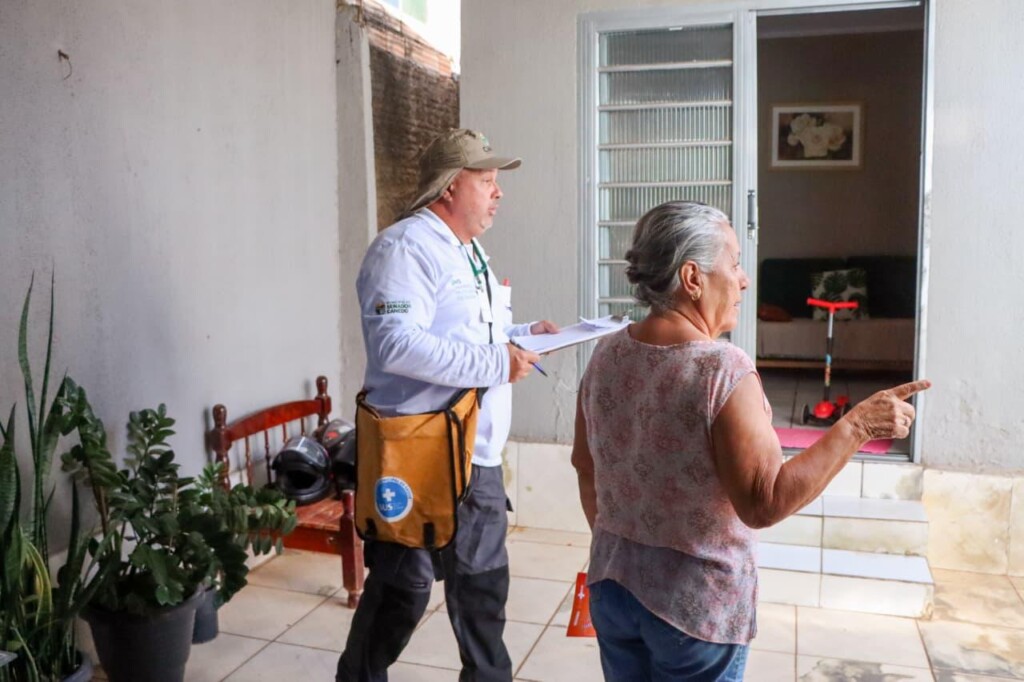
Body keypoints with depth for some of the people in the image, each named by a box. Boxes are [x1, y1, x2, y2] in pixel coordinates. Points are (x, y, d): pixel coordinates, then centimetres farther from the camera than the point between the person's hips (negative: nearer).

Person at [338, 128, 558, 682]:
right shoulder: (405, 247, -16)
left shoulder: (467, 251, 17)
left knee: (483, 578, 19)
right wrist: (496, 363, -25)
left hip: (477, 453, 10)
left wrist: (522, 335, 9)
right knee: (404, 583, 5)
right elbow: (395, 345, -29)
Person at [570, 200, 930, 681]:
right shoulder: (724, 370, -24)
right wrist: (856, 426, -21)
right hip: (697, 603, -5)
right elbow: (763, 504, -26)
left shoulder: (606, 355, -5)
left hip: (611, 583, 5)